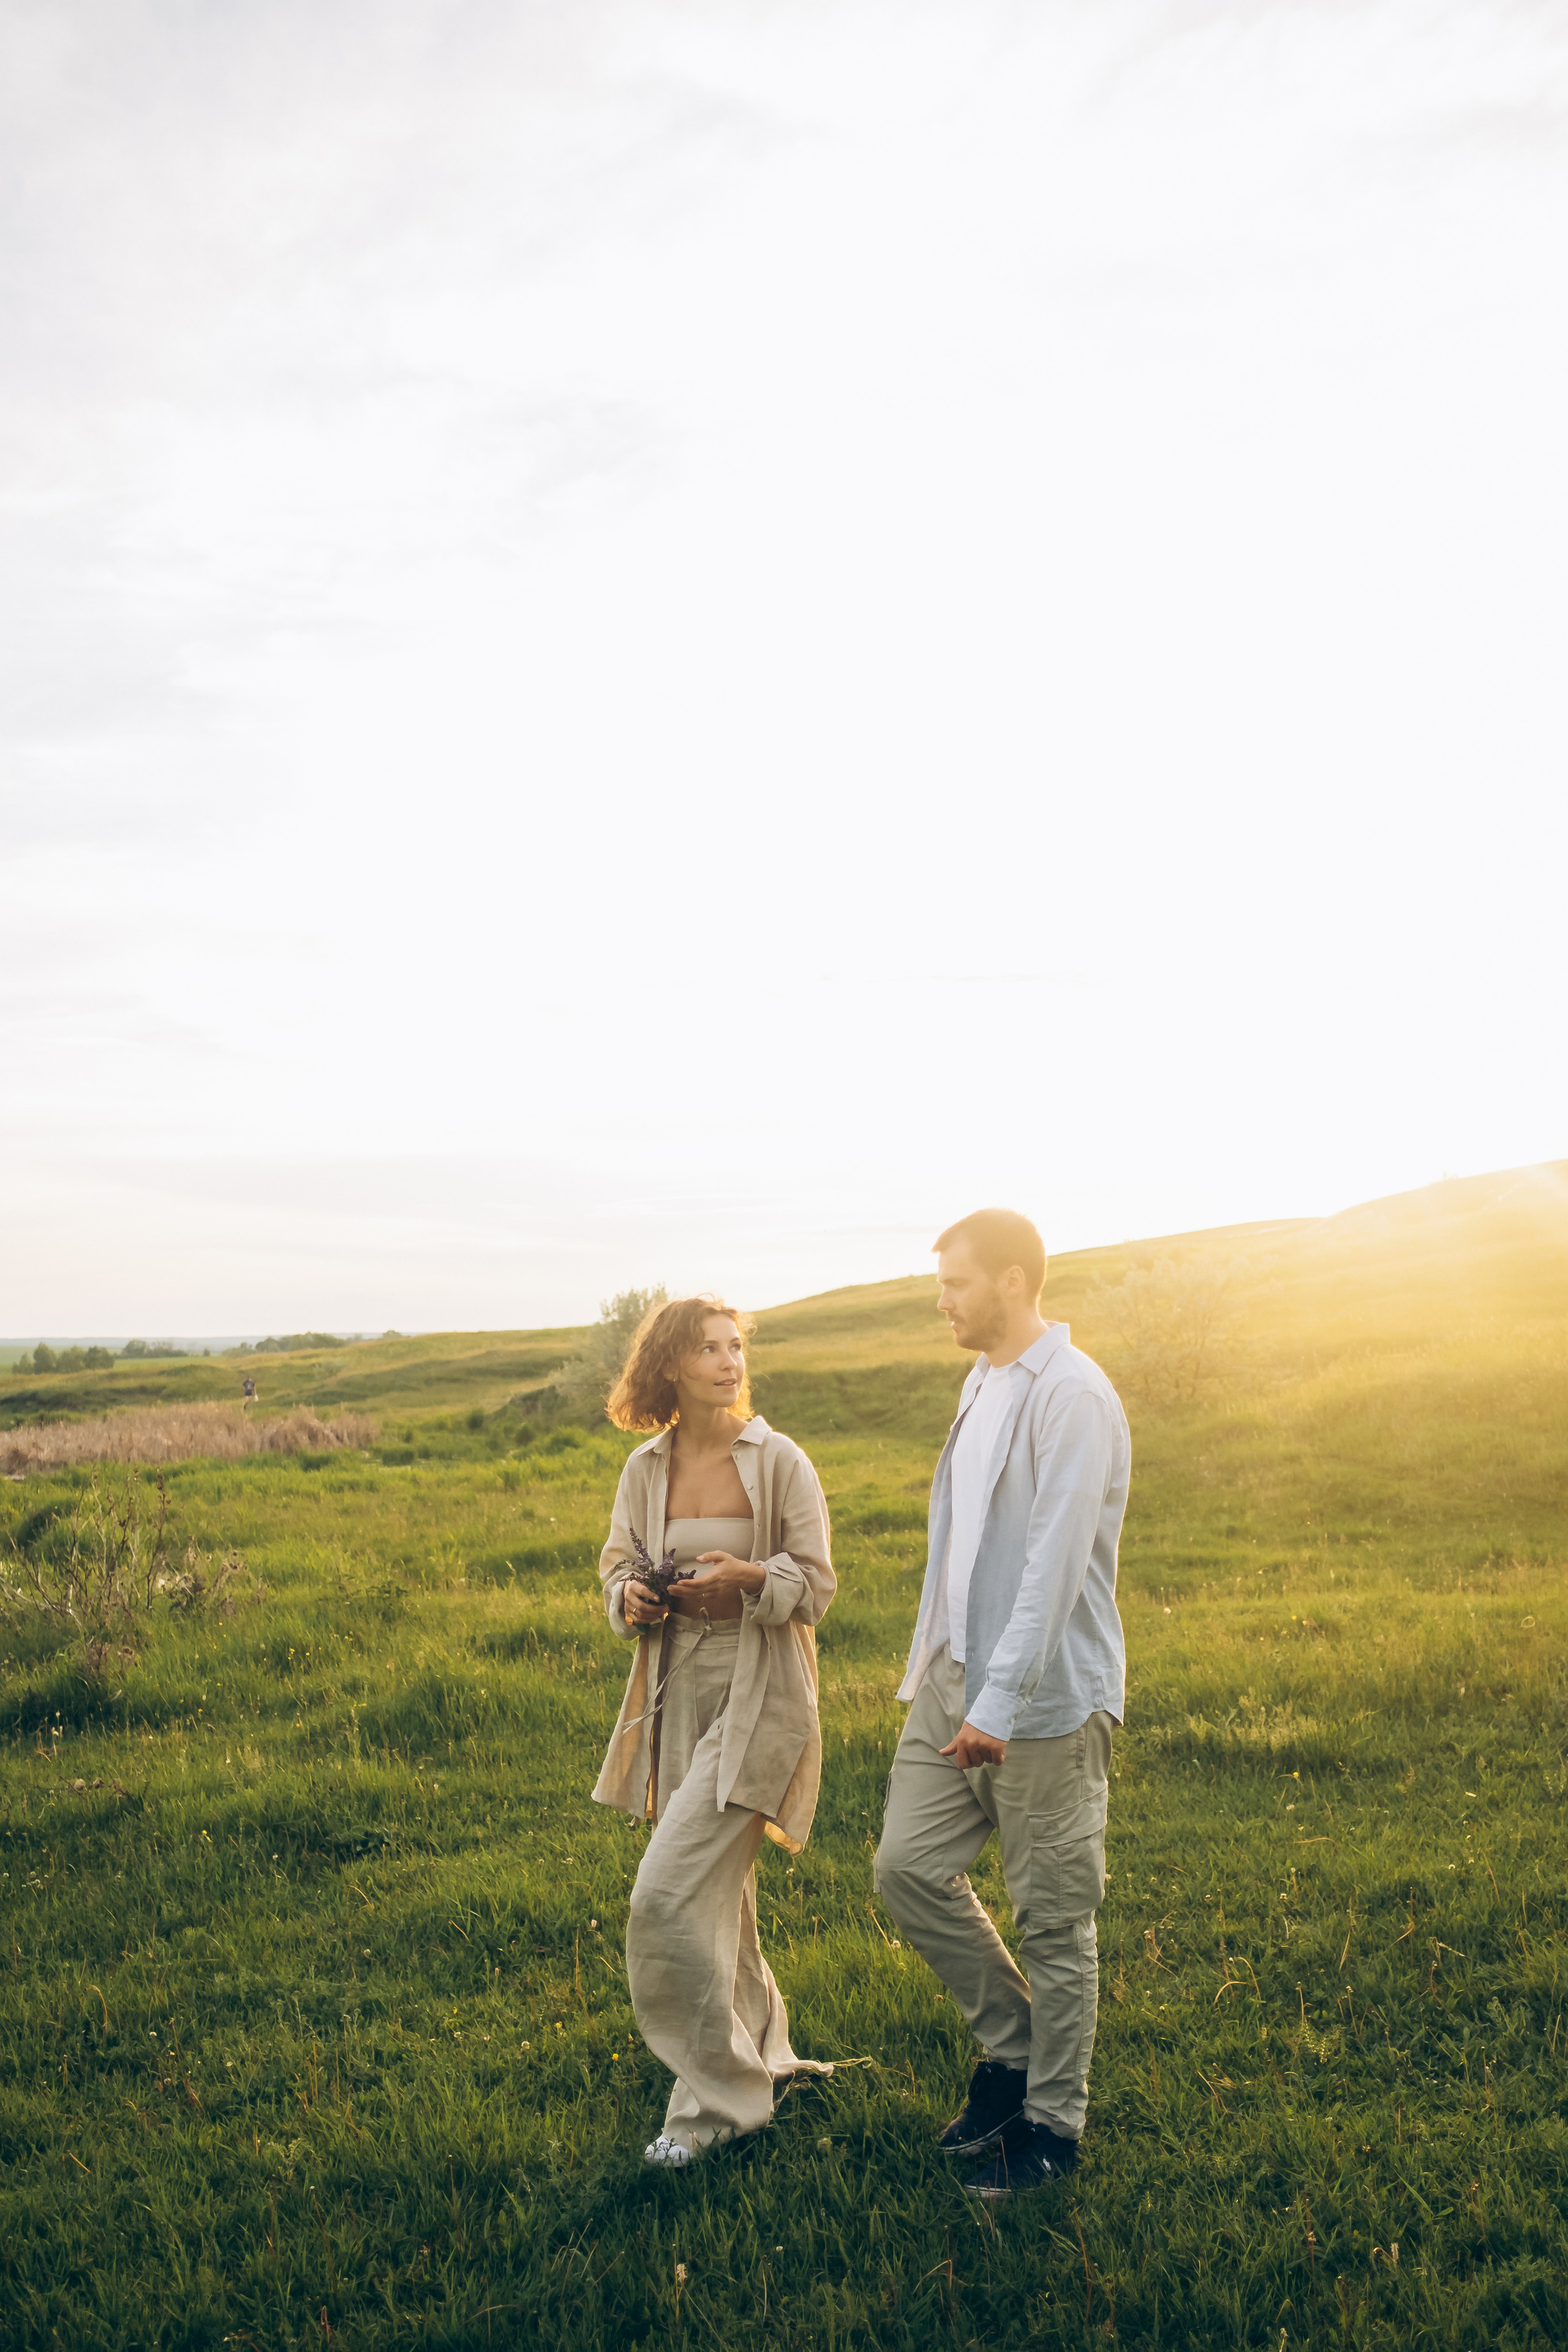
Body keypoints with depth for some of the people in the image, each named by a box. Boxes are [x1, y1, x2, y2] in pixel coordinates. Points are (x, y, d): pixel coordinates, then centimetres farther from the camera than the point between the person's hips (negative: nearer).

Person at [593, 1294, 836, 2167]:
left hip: (758, 1697, -5)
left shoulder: (779, 1462, -8)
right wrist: (631, 1597, -8)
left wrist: (750, 1578, -24)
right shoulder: (645, 1470, 4)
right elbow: (619, 1563, 14)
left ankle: (716, 2100, 6)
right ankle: (765, 2057, 38)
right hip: (679, 1694, 5)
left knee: (672, 1893, -11)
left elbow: (817, 1585, -6)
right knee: (720, 1898, 16)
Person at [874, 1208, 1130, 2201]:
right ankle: (1014, 2045, 28)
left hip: (1046, 1698, -8)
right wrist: (933, 1663, 18)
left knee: (1053, 1916, 5)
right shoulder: (982, 1385, 12)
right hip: (958, 1675, 9)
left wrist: (999, 1705, -24)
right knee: (909, 1865, 9)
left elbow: (1054, 1563, -23)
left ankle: (1052, 2123, 23)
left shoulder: (1073, 1396, -17)